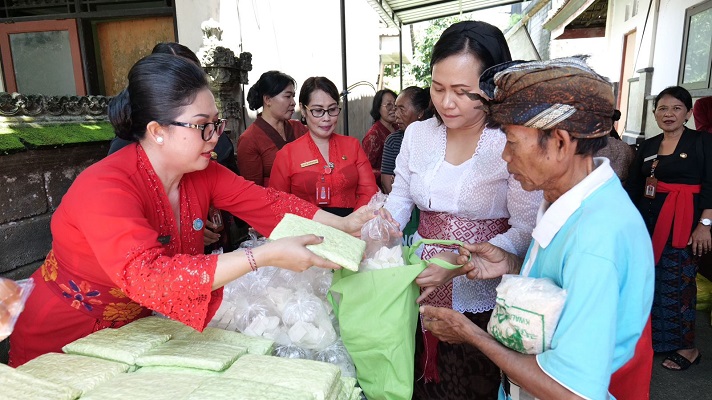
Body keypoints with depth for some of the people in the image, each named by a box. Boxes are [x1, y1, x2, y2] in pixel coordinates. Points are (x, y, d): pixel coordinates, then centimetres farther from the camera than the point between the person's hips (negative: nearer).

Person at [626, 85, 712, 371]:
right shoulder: (648, 146, 11)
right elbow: (633, 186, 12)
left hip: (682, 224, -5)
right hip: (648, 221, 5)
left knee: (677, 283, 0)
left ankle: (686, 347, 16)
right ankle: (650, 337, 28)